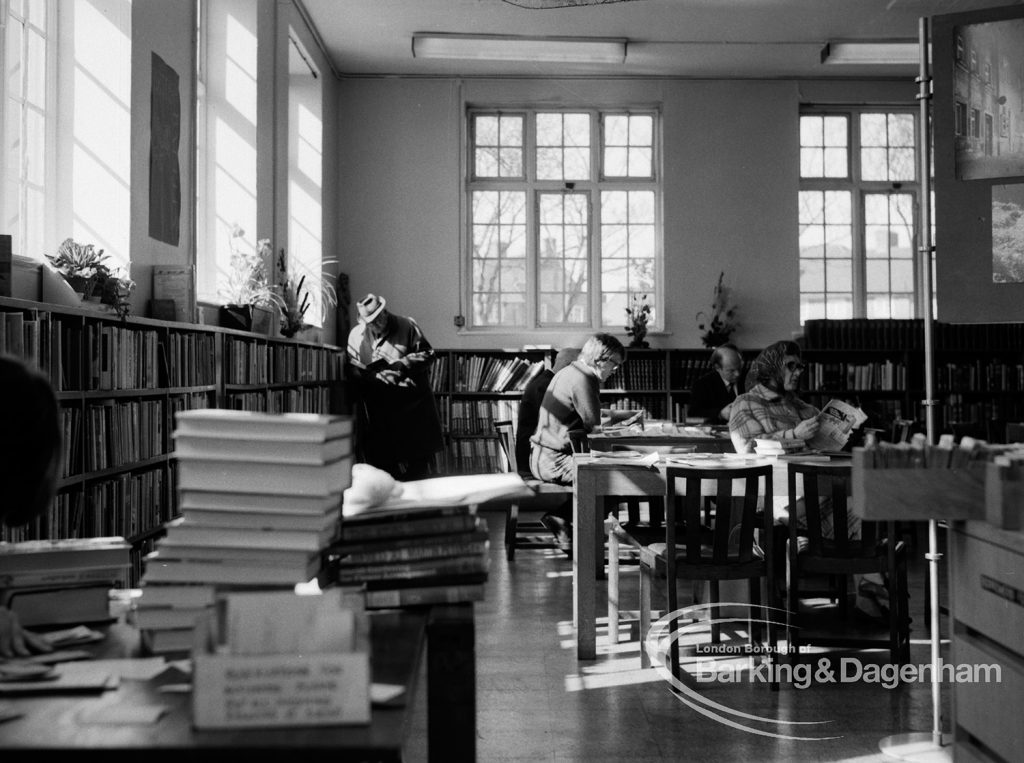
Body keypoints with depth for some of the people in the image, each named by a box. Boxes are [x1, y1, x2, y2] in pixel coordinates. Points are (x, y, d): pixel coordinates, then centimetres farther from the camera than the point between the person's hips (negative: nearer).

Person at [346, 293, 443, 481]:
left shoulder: (407, 326, -4)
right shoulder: (356, 335, 1)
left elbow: (428, 353, 0)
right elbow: (353, 370, -1)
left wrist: (403, 364, -14)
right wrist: (375, 376, -18)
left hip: (413, 404, -1)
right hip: (378, 409, 1)